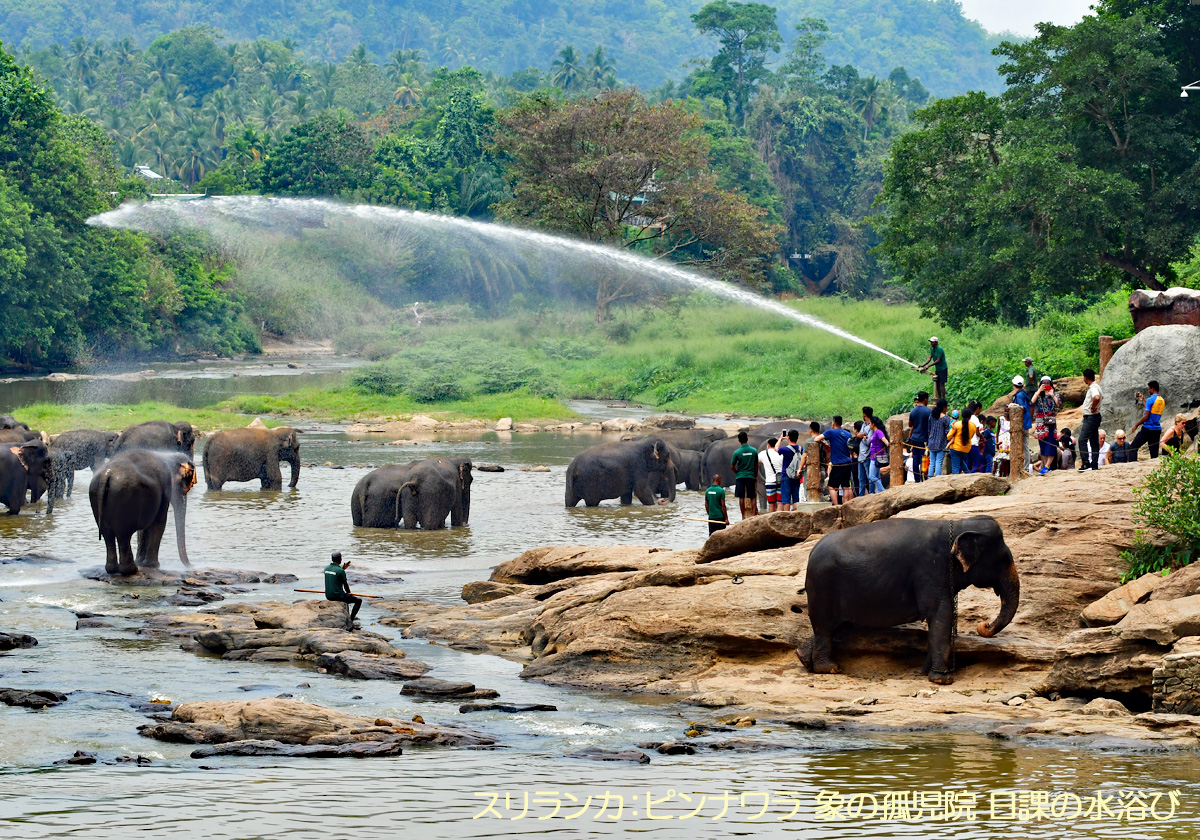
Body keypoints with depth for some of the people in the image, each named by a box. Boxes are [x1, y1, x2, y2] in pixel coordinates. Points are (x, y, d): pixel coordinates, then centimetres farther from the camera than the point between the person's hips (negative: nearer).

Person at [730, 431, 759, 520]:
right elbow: (756, 465, 6)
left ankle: (743, 516, 3)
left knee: (741, 497, 3)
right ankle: (754, 515, 0)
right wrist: (756, 476, 17)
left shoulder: (737, 452, -8)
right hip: (751, 476, 1)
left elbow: (732, 467, -3)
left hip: (740, 477, -1)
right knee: (753, 497, 6)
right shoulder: (754, 451, -3)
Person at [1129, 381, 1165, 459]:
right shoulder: (1162, 400, 10)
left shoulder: (1150, 400, -13)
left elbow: (1146, 416, -16)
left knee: (1133, 447, -1)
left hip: (1147, 429, -7)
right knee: (1154, 453, 7)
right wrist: (1143, 400, 28)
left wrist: (1136, 425, -6)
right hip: (1157, 429, 7)